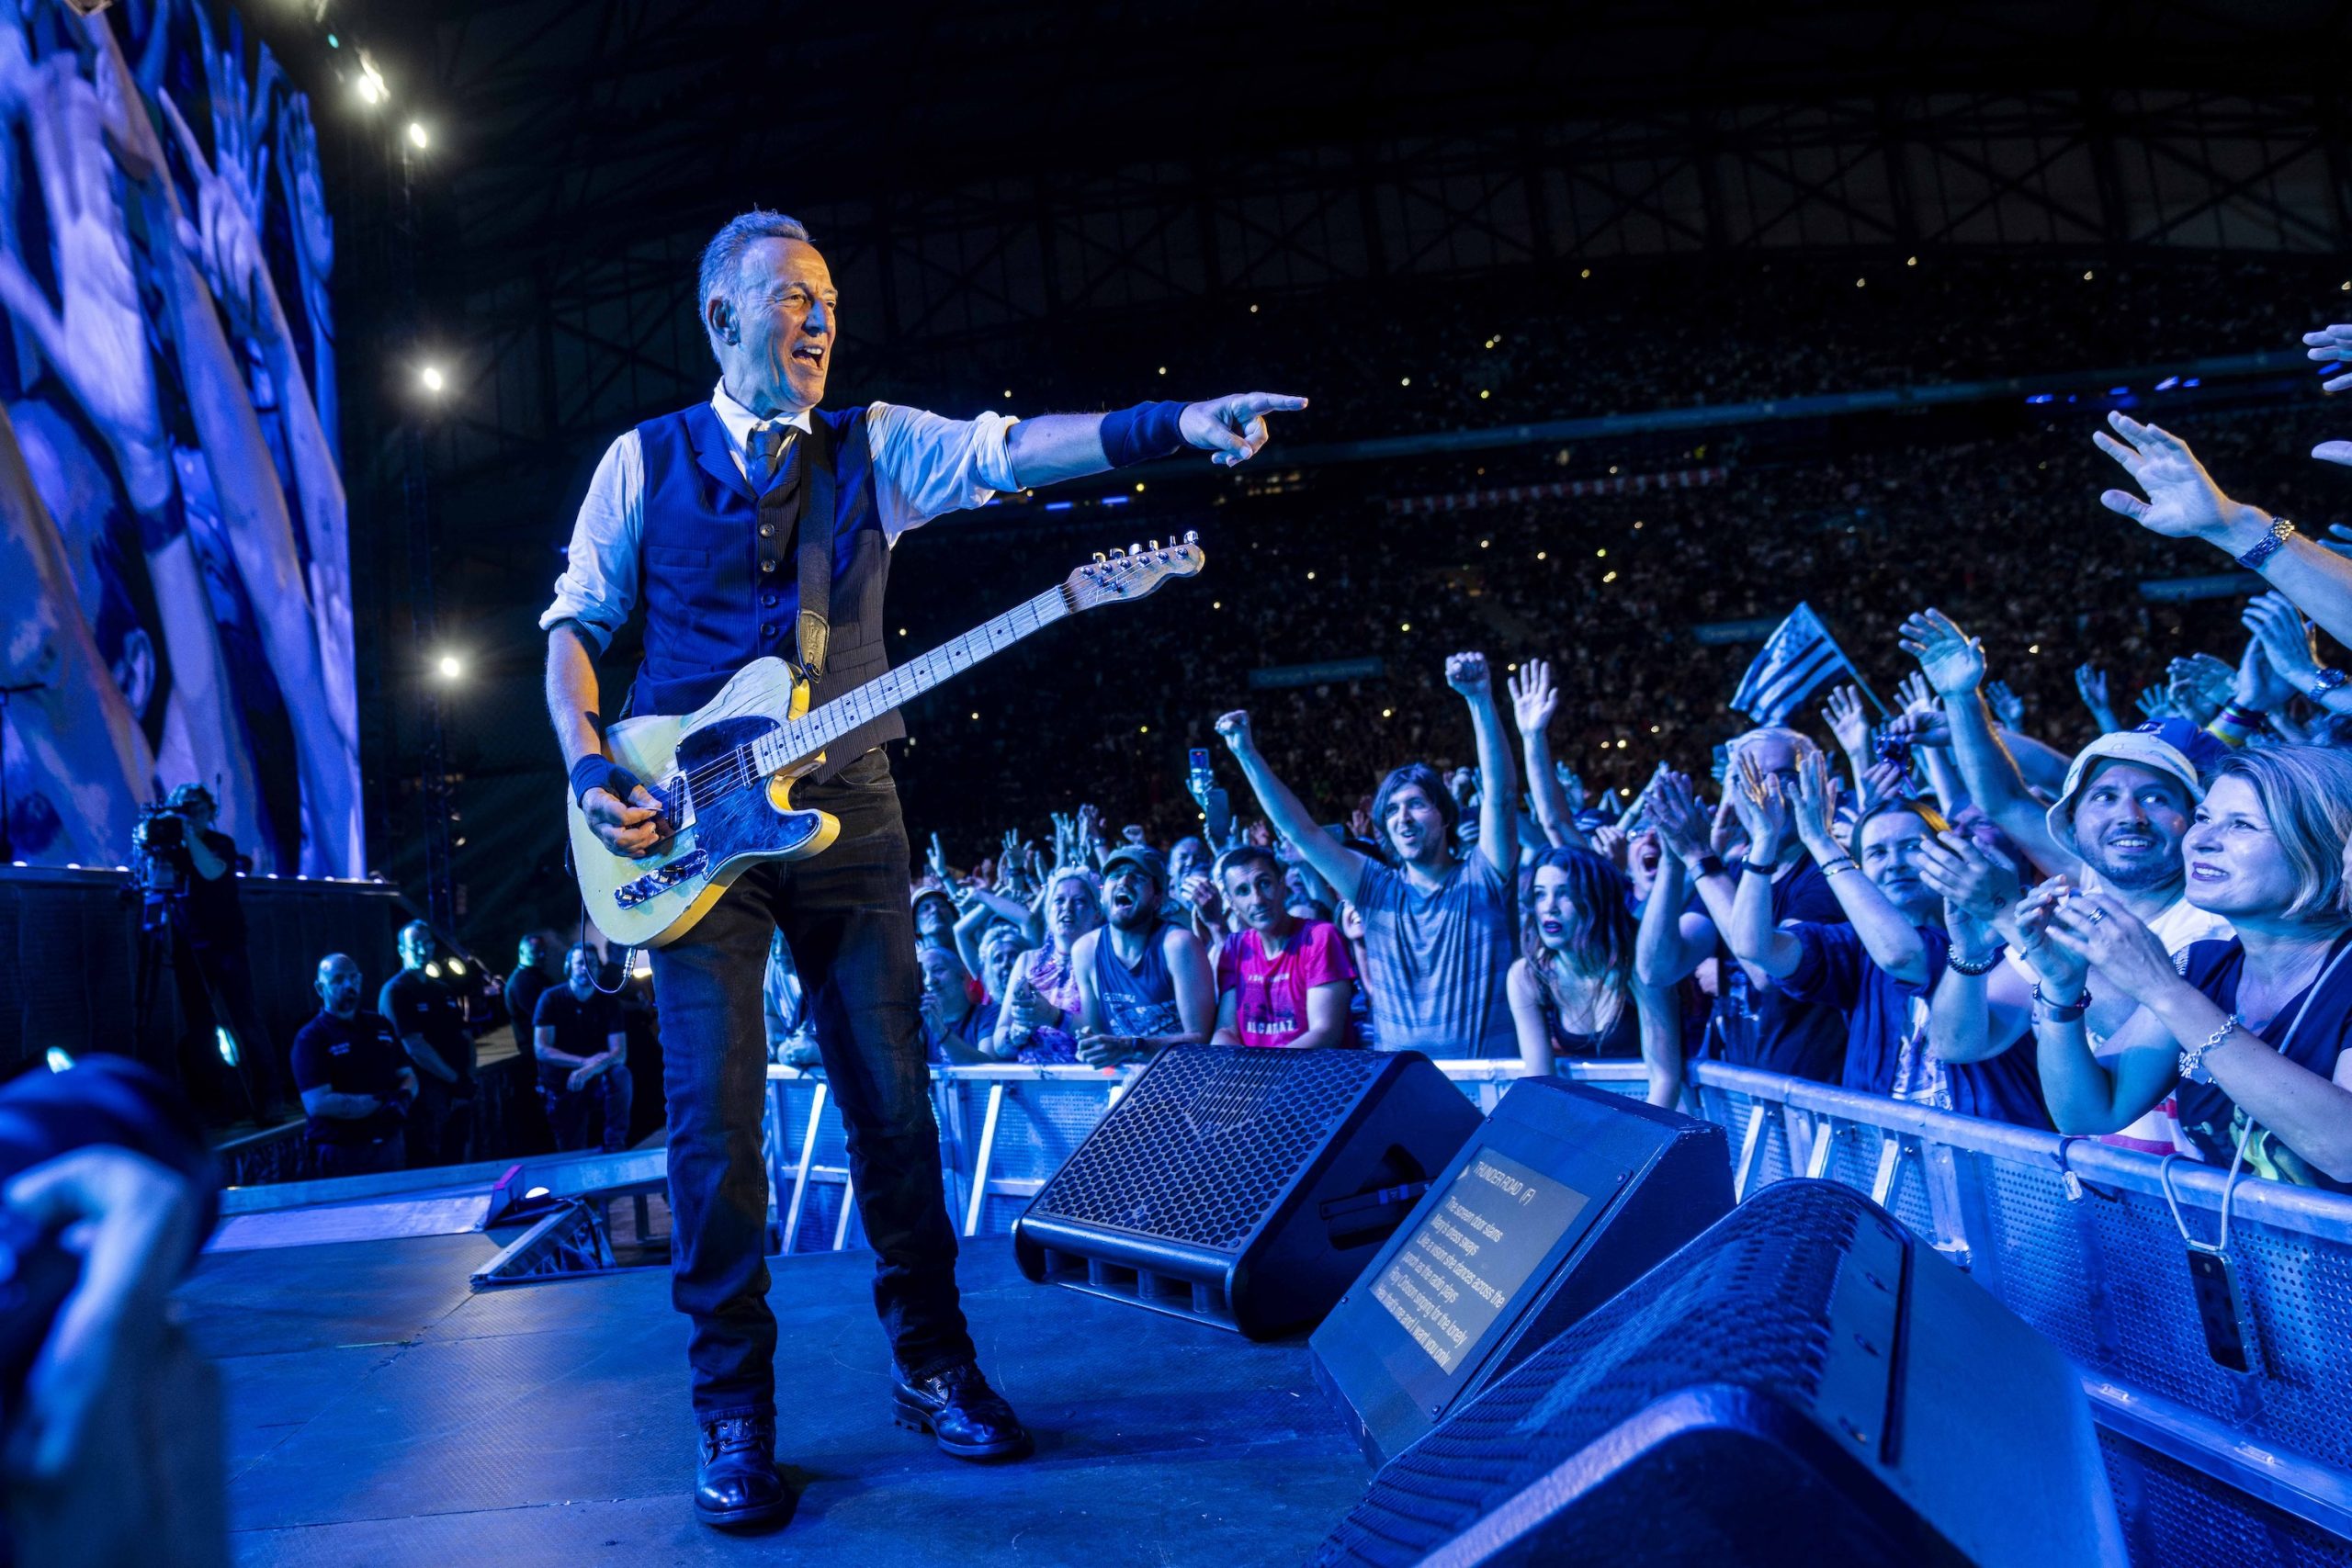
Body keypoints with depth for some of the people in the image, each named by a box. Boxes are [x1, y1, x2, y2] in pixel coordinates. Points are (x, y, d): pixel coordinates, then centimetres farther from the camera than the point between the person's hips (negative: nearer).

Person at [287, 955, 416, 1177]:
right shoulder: (310, 1038, -8)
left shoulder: (380, 1025, 11)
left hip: (392, 1145, 5)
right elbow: (317, 1103, -17)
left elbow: (408, 1076, 13)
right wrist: (382, 1102, -17)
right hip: (343, 1154, -5)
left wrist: (403, 1099, -11)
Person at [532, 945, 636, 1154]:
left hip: (598, 1080, 0)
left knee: (620, 1074, -32)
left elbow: (620, 1053, -14)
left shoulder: (609, 1002, -4)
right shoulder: (551, 999, -6)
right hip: (562, 1085, 0)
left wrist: (589, 1071, -33)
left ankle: (615, 1145, -23)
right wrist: (585, 1062, -24)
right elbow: (541, 1050, -14)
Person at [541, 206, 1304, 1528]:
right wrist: (592, 765, -9)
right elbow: (576, 620, 9)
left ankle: (933, 1364, 18)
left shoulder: (872, 446, 9)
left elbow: (1011, 446, -6)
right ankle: (735, 1411, 10)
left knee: (894, 1101, 3)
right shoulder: (646, 460, 7)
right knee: (716, 1118, -4)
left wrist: (1183, 424, -21)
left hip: (844, 806, 2)